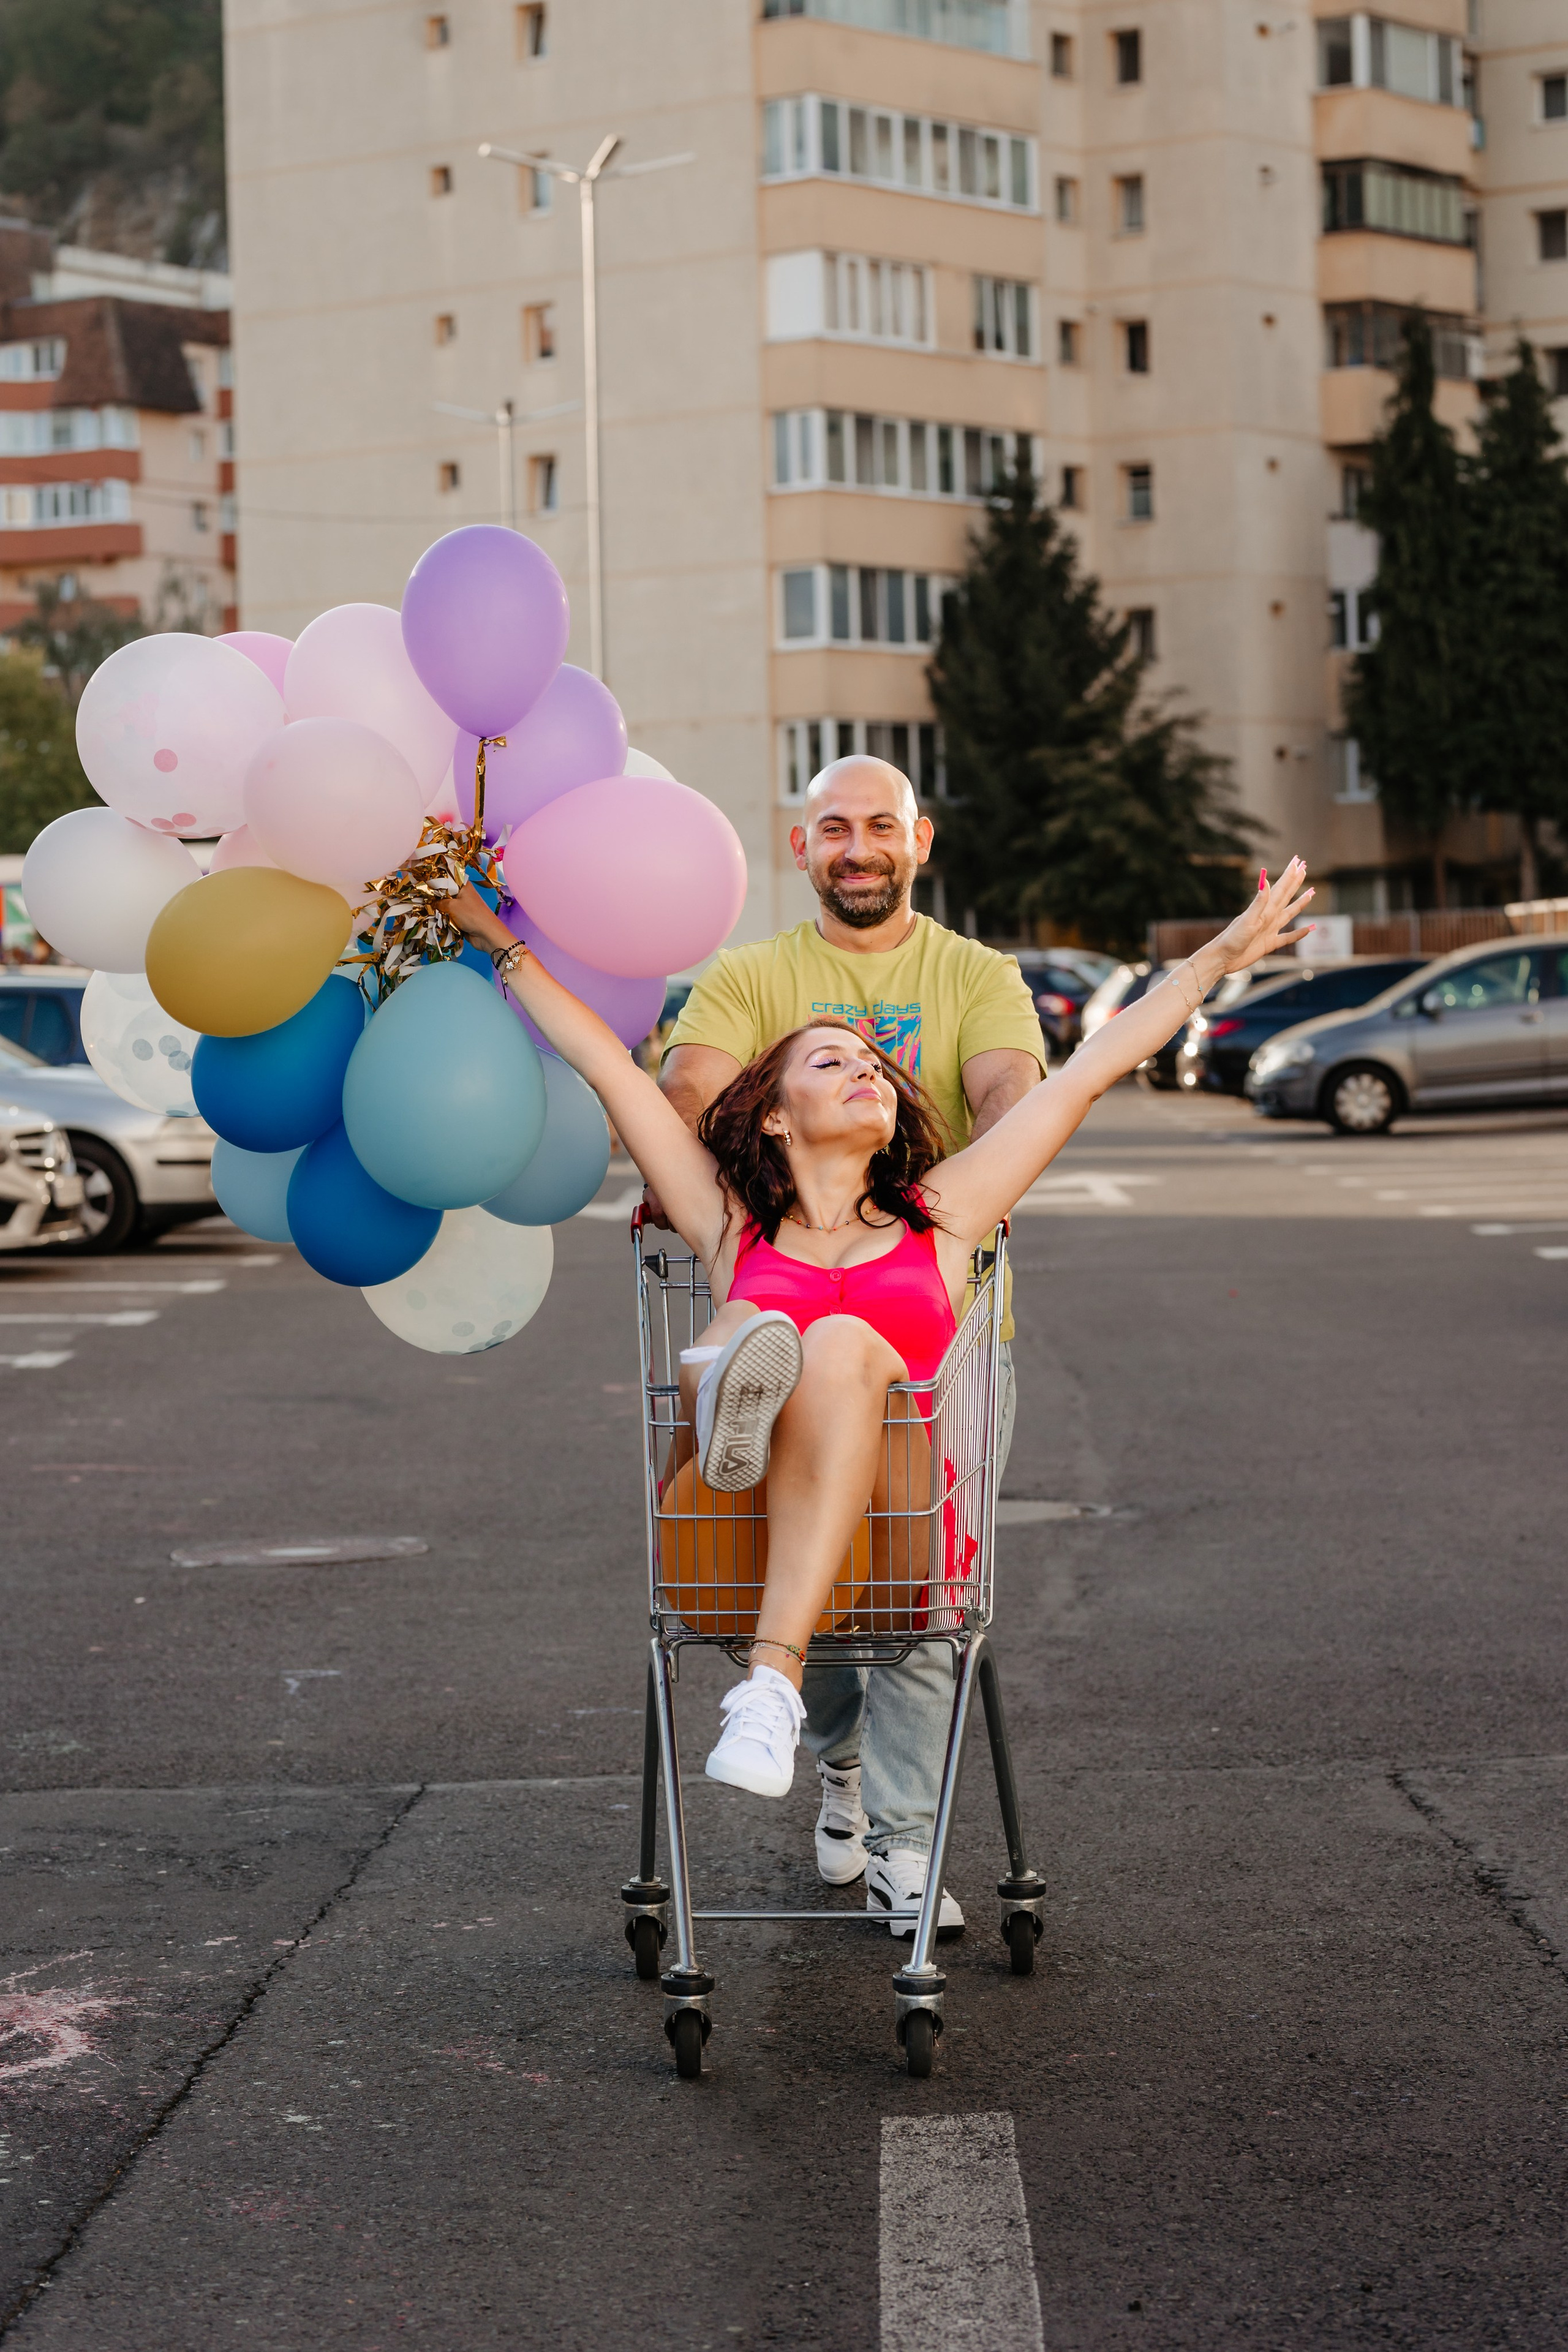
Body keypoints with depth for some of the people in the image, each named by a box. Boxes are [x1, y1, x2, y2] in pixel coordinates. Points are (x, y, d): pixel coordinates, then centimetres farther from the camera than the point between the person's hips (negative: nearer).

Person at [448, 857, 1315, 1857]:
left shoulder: (939, 1216, 25)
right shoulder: (731, 1226, 25)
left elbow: (1086, 1072, 25)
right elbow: (610, 1066, 26)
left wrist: (1219, 958, 26)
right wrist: (500, 940, 28)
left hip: (897, 1527, 0)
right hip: (739, 1546, 1)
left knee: (840, 1344, -32)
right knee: (741, 1333, -26)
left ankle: (774, 1682, -49)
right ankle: (738, 1401, -65)